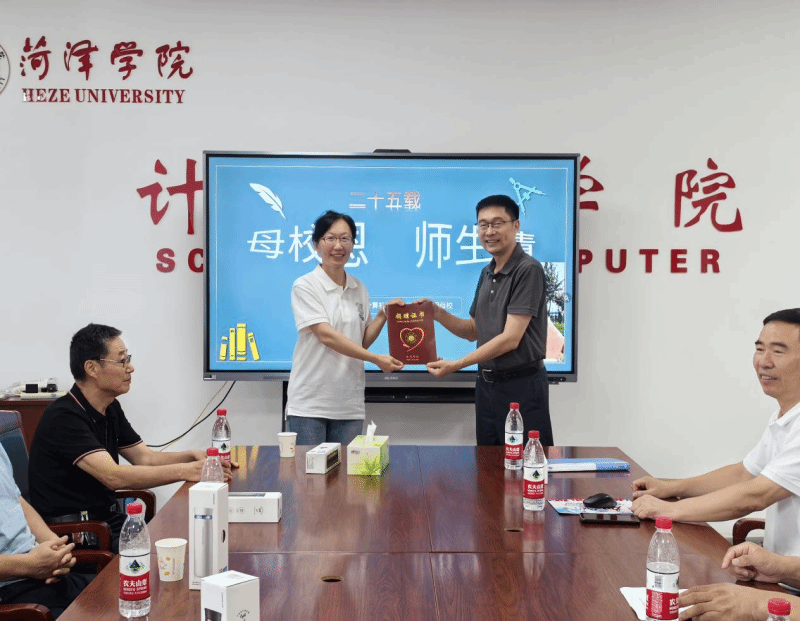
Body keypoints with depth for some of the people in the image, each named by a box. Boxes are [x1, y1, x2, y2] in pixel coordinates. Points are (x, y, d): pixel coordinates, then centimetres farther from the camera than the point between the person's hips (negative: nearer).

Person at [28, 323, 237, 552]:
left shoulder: (110, 409, 10)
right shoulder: (64, 417, -19)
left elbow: (145, 458, 13)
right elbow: (114, 476, -28)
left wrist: (194, 456, -5)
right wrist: (186, 471, -31)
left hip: (108, 517, 8)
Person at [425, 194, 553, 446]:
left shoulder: (528, 270, -15)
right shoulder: (487, 273, 11)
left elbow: (511, 338, -19)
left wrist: (456, 365, -18)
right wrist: (439, 314, -1)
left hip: (521, 385, -8)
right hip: (486, 383, 8)